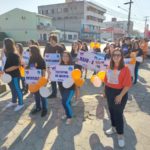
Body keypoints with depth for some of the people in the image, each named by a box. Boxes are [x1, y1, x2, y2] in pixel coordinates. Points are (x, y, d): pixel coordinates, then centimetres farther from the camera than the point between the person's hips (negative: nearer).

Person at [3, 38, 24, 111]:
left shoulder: (14, 55, -20)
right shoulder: (7, 54, 5)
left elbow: (16, 66, -23)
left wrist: (5, 70, -23)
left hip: (15, 75, -8)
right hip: (9, 75, 8)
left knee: (17, 89, 5)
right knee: (13, 89, 21)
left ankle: (20, 104, 20)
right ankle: (14, 102, 38)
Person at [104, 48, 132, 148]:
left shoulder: (125, 69, -15)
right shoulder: (109, 67, 2)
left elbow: (128, 85, -18)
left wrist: (120, 95, -20)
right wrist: (105, 91, 10)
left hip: (120, 93, -5)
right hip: (109, 92, 6)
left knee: (118, 113, 3)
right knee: (111, 110, 18)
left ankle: (120, 135, 21)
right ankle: (114, 128, 40)